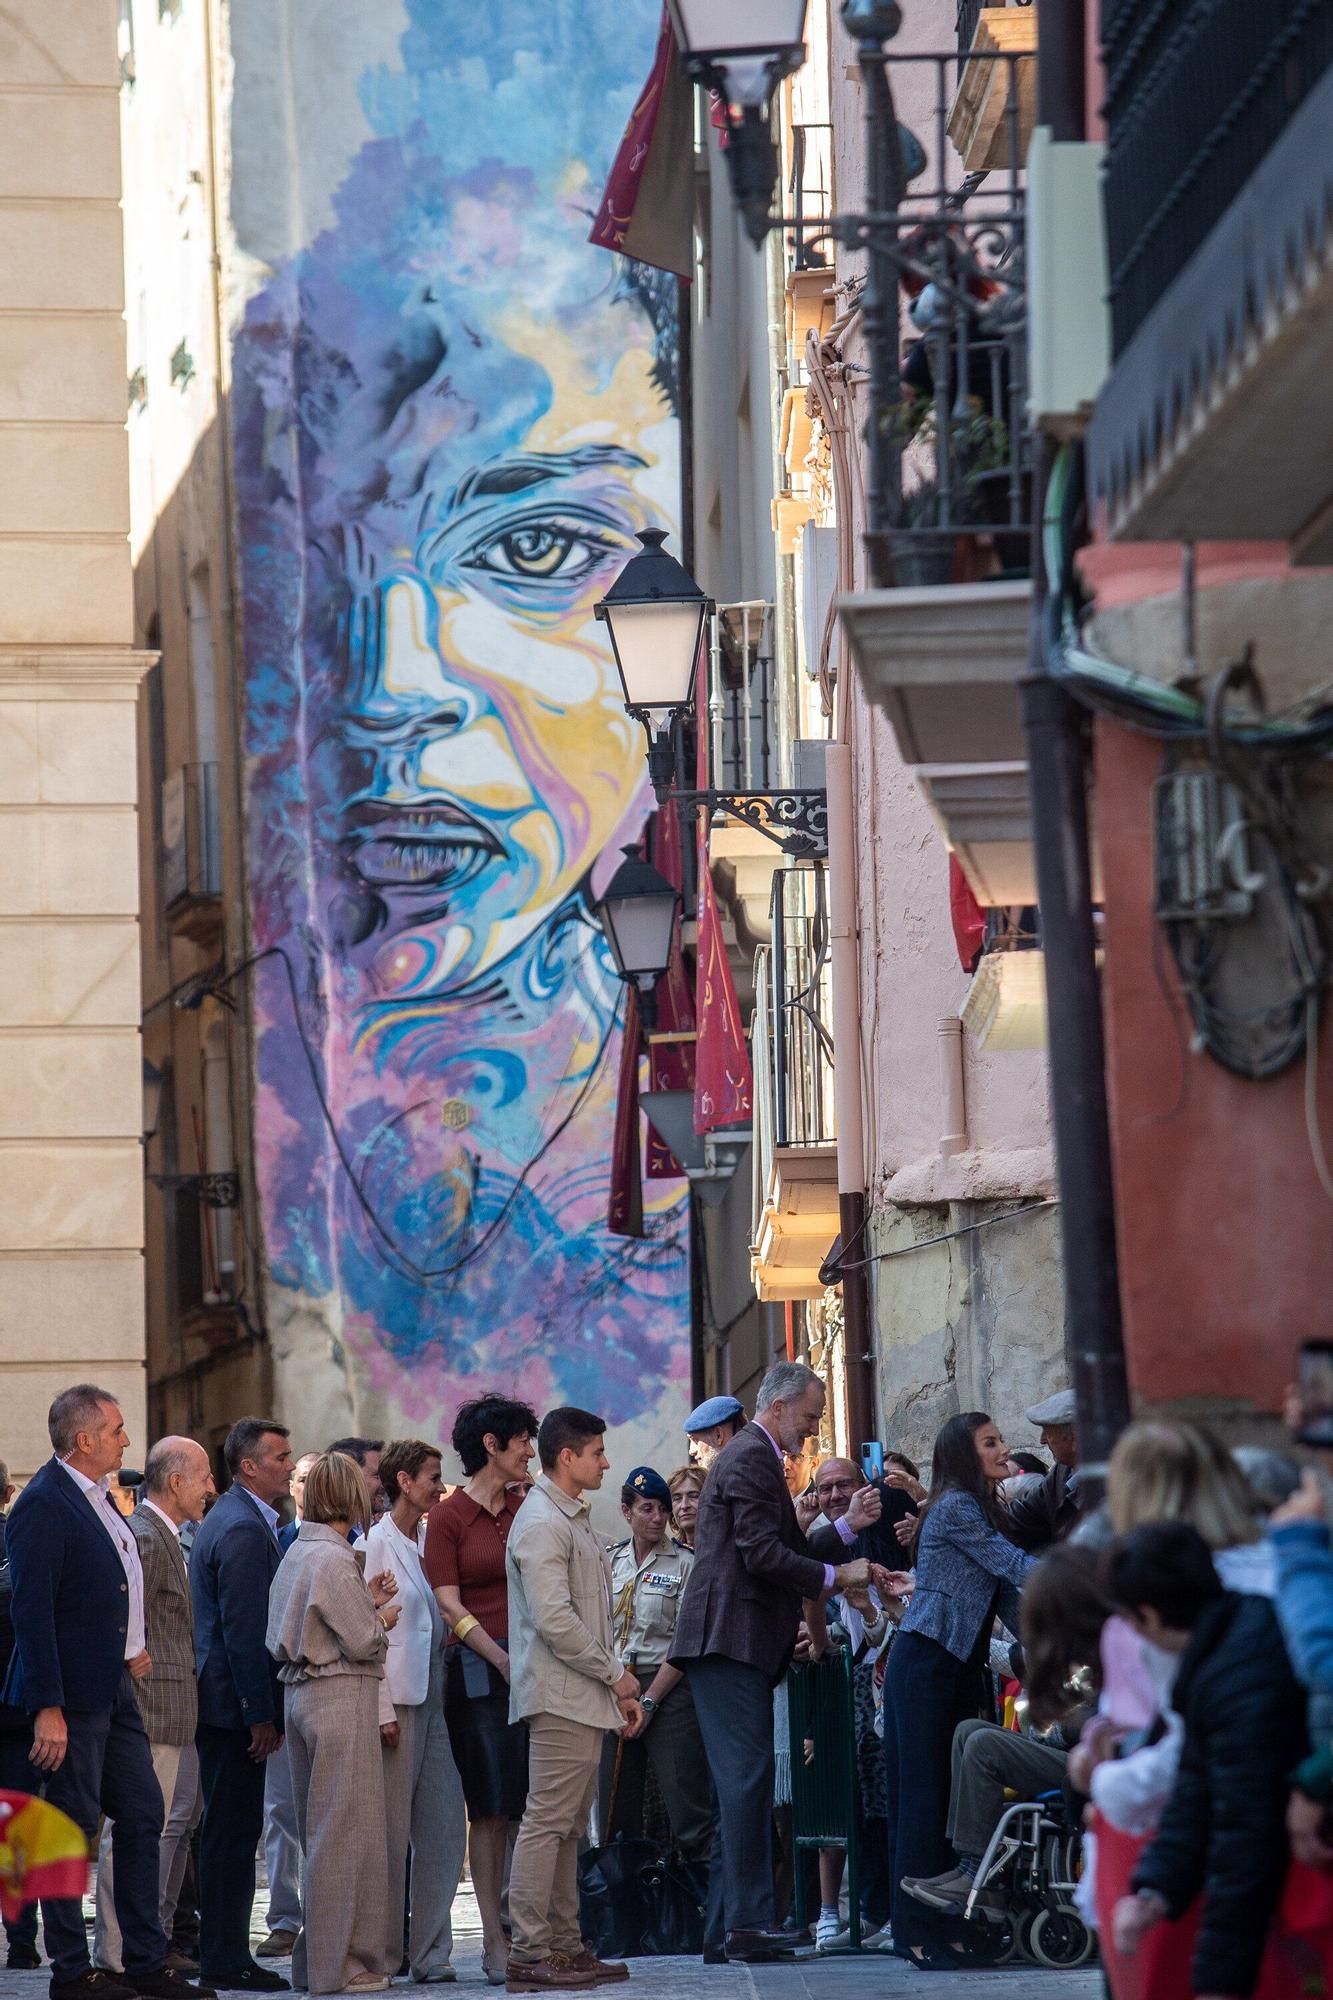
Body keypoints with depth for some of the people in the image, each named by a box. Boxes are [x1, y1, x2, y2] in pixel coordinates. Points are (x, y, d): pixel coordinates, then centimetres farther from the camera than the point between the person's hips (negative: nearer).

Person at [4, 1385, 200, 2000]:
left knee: (142, 1816, 10)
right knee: (71, 1832, -2)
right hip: (69, 1696, -9)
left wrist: (131, 1647, 12)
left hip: (113, 1690, 9)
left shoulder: (101, 1498, 13)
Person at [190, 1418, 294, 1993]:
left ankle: (223, 1951, 16)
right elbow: (245, 1631, -20)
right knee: (233, 1832, -7)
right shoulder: (244, 1530, -17)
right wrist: (261, 1714, -19)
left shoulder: (235, 1519, 17)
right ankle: (227, 1959, -5)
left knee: (230, 1832, 12)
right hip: (234, 1703, -10)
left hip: (219, 1701, 10)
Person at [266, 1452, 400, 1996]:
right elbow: (360, 1642, -15)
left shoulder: (296, 1554, 12)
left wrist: (367, 1602, 12)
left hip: (301, 1695, 9)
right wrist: (383, 1618, 4)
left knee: (318, 1829, 14)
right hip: (341, 1698, -9)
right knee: (346, 1828, -5)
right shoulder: (334, 1559, -16)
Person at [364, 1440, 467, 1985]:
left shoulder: (429, 1541, 15)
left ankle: (430, 1951, 5)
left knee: (444, 1826, 2)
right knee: (393, 1831, -3)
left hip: (434, 1694, 7)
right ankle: (385, 1954, 3)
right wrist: (383, 1710, -15)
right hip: (397, 1699, -7)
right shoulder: (378, 1543, -6)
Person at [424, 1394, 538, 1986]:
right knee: (490, 1809, -3)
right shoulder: (448, 1517, 1)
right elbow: (450, 1605, -6)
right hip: (478, 1670, -4)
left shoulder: (528, 1509, 14)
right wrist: (502, 1661, -13)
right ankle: (494, 1939, -2)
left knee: (535, 1805, -1)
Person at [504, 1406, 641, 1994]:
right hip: (560, 1695, -10)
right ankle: (529, 1954, -12)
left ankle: (565, 1946, 15)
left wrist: (619, 1684, 17)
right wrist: (614, 1674, -12)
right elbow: (553, 1618, -20)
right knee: (547, 1822, -11)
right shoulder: (542, 1523, -13)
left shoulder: (574, 1521, 20)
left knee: (569, 1828, 11)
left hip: (585, 1697, 10)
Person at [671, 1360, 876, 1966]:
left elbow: (782, 1551, 24)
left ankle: (725, 1929, 8)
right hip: (731, 1642, -11)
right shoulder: (751, 1459, -9)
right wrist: (837, 1575, -12)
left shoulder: (753, 1457, 25)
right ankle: (748, 1920, -17)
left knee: (742, 1785, 8)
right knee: (749, 1778, -13)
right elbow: (763, 1555, -18)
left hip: (737, 1646, 11)